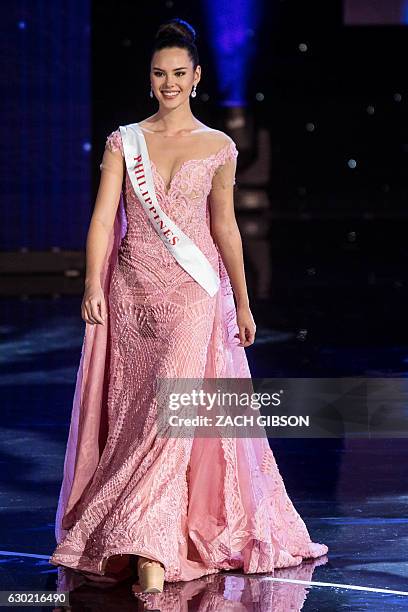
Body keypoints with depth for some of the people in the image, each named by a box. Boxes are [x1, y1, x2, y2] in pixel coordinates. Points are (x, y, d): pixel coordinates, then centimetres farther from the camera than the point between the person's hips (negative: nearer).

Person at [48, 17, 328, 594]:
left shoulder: (219, 148, 5)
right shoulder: (124, 142, 5)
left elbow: (225, 226, 10)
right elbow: (104, 217, -3)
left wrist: (243, 303, 11)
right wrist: (93, 285, -15)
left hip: (195, 291, -2)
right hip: (133, 290, 2)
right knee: (133, 413, 7)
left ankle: (151, 551, -17)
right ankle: (149, 539, 21)